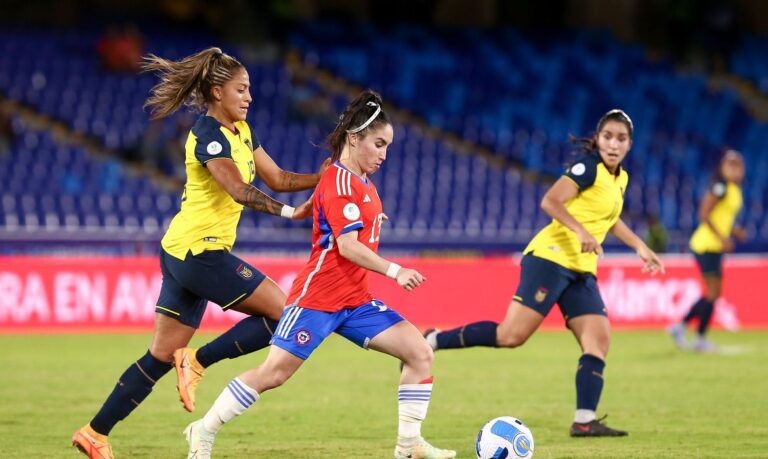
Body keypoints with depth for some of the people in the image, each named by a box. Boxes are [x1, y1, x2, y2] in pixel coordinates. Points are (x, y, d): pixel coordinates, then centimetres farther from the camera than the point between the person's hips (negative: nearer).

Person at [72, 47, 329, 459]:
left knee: (161, 356, 9)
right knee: (283, 311, -9)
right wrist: (289, 212, -37)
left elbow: (278, 178, 17)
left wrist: (322, 178, 2)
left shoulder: (240, 130, 15)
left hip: (182, 253, 10)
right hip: (199, 251, -10)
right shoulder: (208, 135, -15)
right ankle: (198, 362, -5)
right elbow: (239, 190, -29)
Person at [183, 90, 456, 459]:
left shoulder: (362, 182, 13)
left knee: (419, 352, -4)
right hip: (318, 298, -9)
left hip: (355, 300, 9)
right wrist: (394, 271, -26)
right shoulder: (339, 182, -15)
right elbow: (347, 246, -23)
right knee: (274, 373, -6)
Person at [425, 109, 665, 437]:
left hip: (582, 271, 9)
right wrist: (581, 231, -34)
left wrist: (640, 247, 34)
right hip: (551, 258, -9)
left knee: (599, 339, -7)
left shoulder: (620, 178, 17)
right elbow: (550, 202, -22)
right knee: (512, 335, -17)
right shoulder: (588, 167, -10)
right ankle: (432, 341, -4)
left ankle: (584, 420, -10)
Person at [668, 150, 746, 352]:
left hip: (715, 246, 10)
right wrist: (722, 237, -24)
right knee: (713, 292, -7)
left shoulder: (735, 190, 13)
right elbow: (704, 215, -20)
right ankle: (700, 339, 0)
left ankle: (680, 327, 20)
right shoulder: (720, 187, -15)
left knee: (712, 293, 13)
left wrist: (734, 231, 7)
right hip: (707, 245, -10)